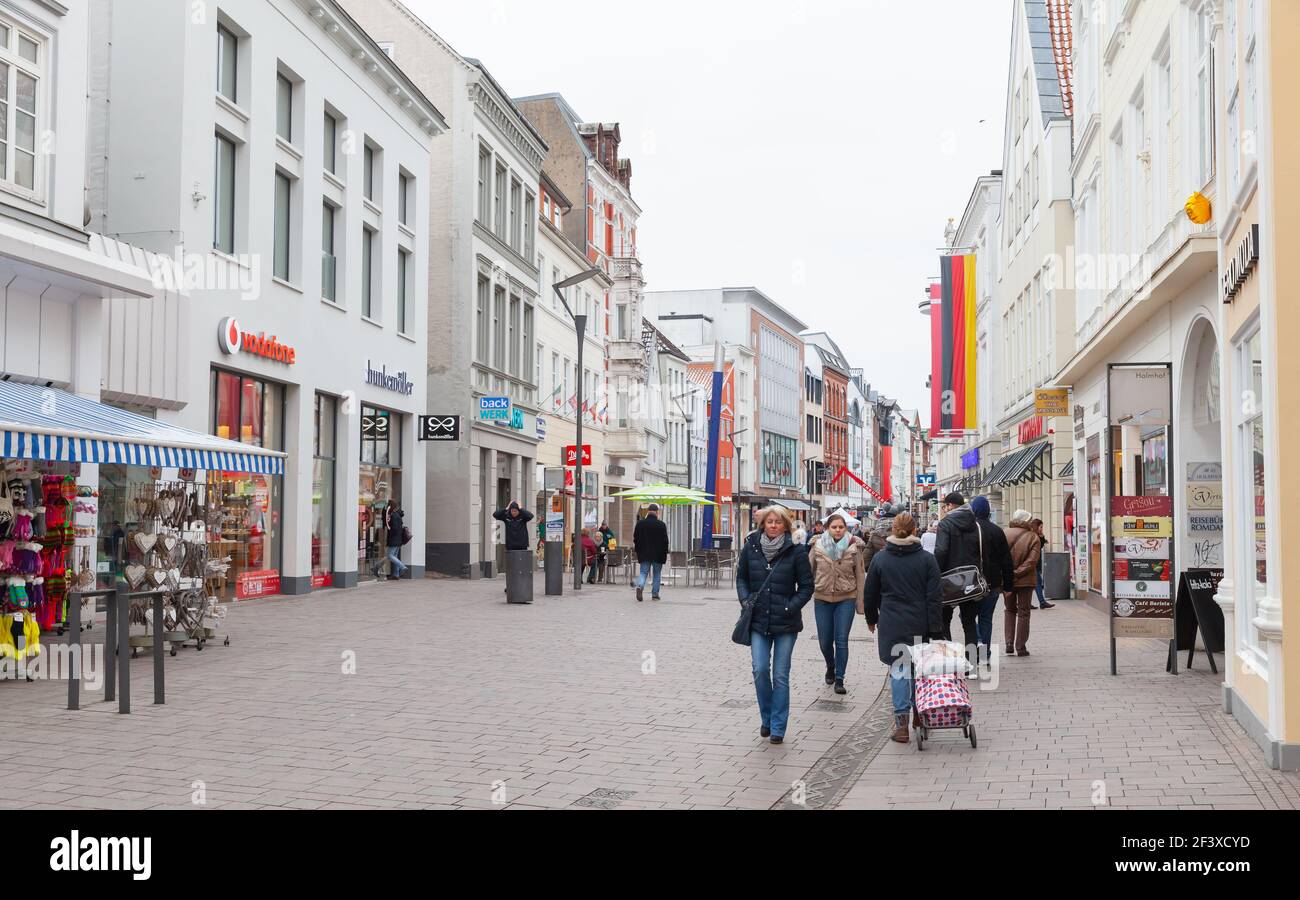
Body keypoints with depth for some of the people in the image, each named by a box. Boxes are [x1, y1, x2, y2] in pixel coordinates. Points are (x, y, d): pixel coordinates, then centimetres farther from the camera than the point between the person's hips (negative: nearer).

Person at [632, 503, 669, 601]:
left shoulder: (640, 523, 1)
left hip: (644, 554, 2)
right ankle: (655, 594, 12)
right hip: (657, 554, -2)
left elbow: (635, 539, 7)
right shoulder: (661, 525, -8)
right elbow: (665, 541, -5)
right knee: (657, 574, 11)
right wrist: (664, 554, 4)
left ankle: (639, 586, -22)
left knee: (643, 572, 6)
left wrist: (638, 552, 16)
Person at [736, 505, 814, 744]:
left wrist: (791, 607, -9)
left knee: (781, 675, 1)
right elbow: (741, 578, 14)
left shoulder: (795, 551, -6)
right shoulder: (751, 548, 2)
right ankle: (767, 719, 16)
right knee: (760, 670, -6)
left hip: (785, 624, -2)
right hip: (758, 621, 2)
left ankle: (778, 727, 11)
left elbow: (806, 586, 0)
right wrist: (746, 601, -1)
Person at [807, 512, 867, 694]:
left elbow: (860, 575, 0)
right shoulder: (817, 546, -2)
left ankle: (839, 679, 6)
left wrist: (860, 602, -2)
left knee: (841, 640, -4)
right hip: (822, 598, 2)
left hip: (846, 599, -2)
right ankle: (831, 667, 37)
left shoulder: (854, 547, -4)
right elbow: (809, 570, 7)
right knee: (825, 640, 8)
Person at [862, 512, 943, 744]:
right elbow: (934, 597, -4)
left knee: (898, 670, 3)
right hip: (920, 625, 0)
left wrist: (871, 618, 22)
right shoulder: (927, 559, -2)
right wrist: (935, 629, -1)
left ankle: (901, 722, -2)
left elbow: (869, 594, 7)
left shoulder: (879, 559, 0)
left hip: (891, 625, 0)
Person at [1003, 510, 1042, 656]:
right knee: (1023, 613, 8)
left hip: (1006, 580, 2)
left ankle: (1009, 644, 9)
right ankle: (1020, 647, 7)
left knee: (1010, 611, 18)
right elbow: (1031, 561, -14)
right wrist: (1017, 573, -11)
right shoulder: (1033, 537, -7)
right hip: (1025, 581, -2)